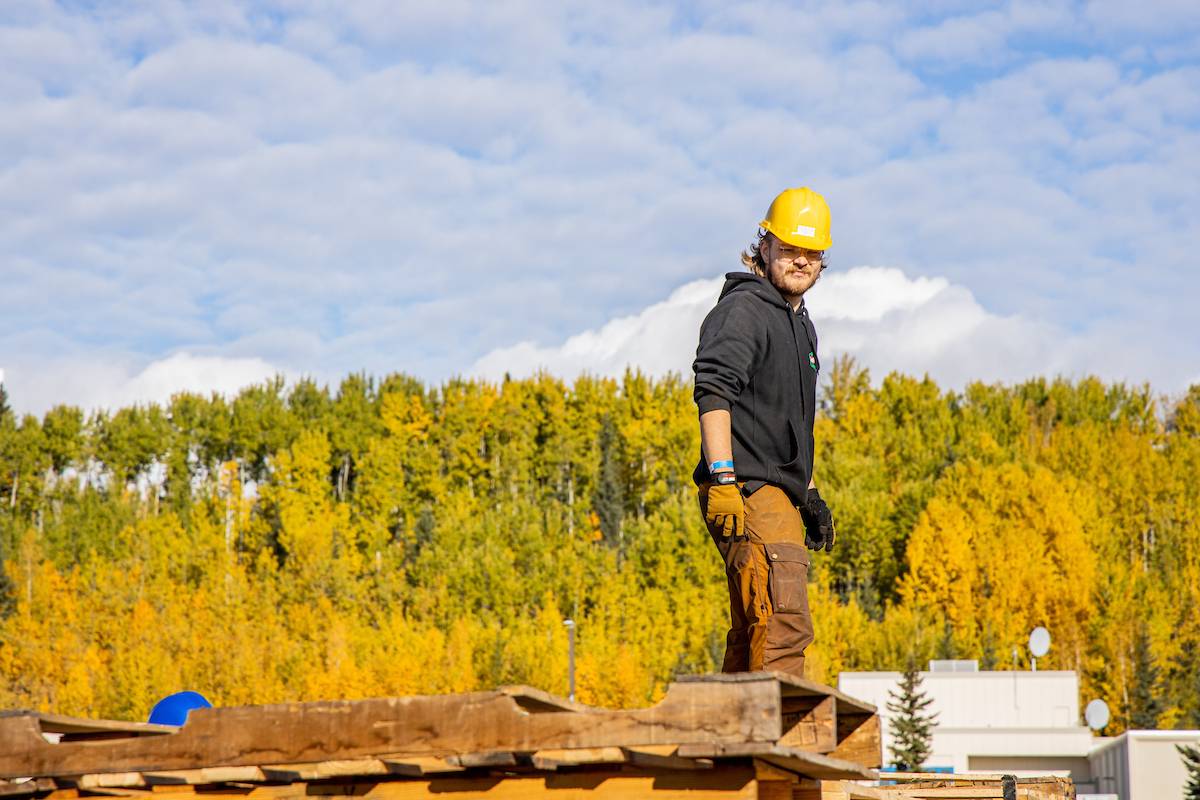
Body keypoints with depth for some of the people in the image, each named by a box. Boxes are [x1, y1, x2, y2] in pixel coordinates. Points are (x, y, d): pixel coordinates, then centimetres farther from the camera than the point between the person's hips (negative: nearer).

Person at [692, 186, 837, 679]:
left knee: (751, 634, 10)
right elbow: (713, 393, -20)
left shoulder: (800, 325, 23)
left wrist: (810, 492, 29)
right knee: (784, 624, -19)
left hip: (779, 495, 10)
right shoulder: (742, 311, -7)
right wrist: (722, 481, -29)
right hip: (746, 492, -10)